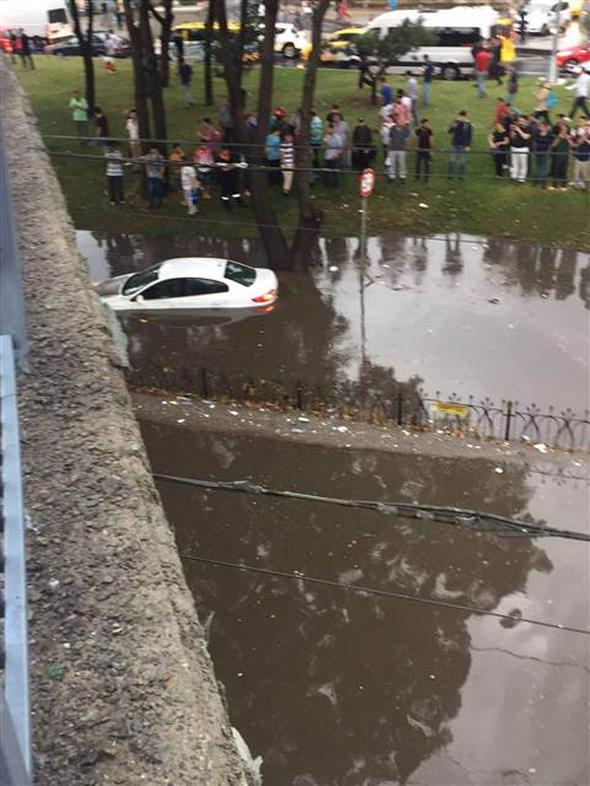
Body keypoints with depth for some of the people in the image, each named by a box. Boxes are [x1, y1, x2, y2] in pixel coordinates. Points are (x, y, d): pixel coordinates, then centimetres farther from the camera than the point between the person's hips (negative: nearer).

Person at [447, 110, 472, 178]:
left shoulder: (468, 125, -7)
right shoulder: (456, 123, 1)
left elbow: (470, 136, -5)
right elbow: (450, 131, 3)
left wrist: (468, 146, -11)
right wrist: (452, 127, -18)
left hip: (463, 145, -3)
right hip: (455, 145, 3)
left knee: (462, 161, 4)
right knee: (452, 160, 3)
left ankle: (462, 175, 16)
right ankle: (451, 174, 14)